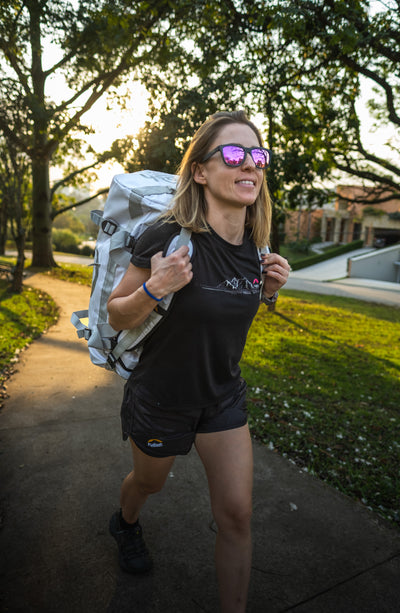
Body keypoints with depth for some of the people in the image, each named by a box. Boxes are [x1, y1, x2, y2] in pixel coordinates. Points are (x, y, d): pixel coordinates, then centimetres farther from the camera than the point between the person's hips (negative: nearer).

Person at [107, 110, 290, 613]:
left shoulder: (254, 247, -7)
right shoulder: (168, 237, -25)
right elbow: (117, 316, -15)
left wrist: (268, 290, -7)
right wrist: (155, 288, -34)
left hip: (223, 398, 4)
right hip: (159, 399, -3)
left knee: (236, 516, 5)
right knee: (149, 482, 25)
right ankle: (125, 523, 62)